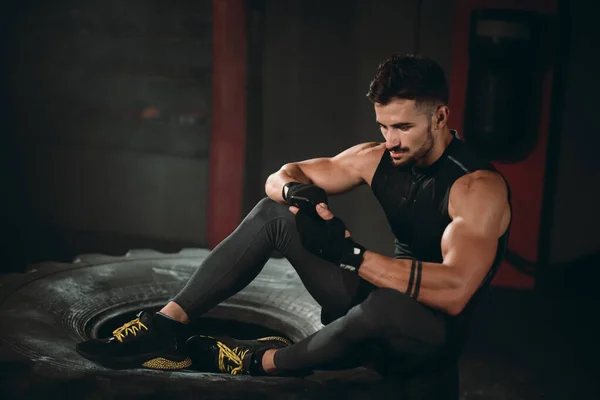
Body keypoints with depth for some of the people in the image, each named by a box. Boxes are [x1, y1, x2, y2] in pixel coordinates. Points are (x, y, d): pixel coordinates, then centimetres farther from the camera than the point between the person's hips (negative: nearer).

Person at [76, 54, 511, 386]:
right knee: (274, 210, -5)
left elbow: (454, 291, -37)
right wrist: (299, 192, -20)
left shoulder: (478, 186, -22)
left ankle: (261, 362, -18)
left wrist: (352, 255, -36)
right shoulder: (378, 158, -1)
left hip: (433, 331, -6)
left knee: (387, 305, -44)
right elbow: (282, 177, 6)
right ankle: (167, 325, -13)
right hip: (380, 298, 7)